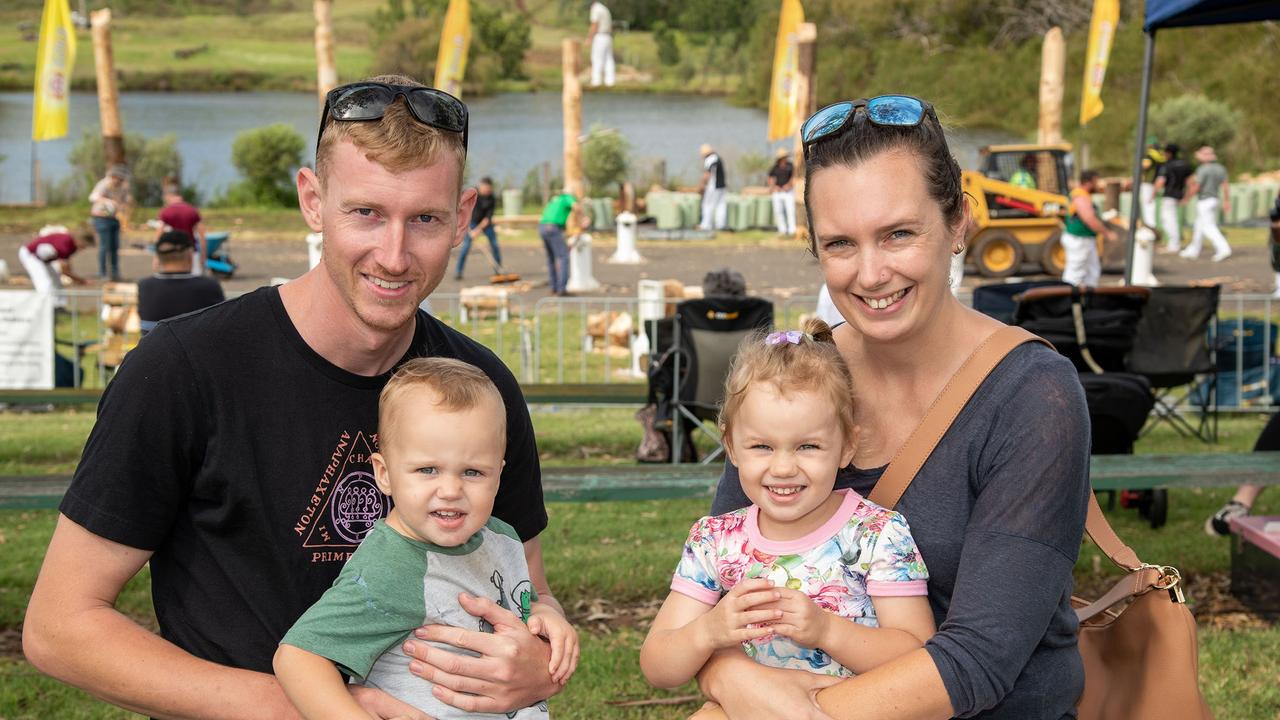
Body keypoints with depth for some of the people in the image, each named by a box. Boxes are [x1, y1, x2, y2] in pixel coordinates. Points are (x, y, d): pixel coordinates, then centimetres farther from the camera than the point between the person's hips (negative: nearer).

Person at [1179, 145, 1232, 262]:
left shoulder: (1203, 169, -16)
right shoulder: (1220, 168, 7)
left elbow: (1195, 188, -16)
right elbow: (1225, 186, 4)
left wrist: (1186, 197, -1)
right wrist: (1226, 201, 5)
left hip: (1204, 201, -9)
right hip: (1214, 199, 9)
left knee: (1209, 227, -8)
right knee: (1199, 226, 17)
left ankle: (1223, 249, -19)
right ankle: (1193, 251, 24)